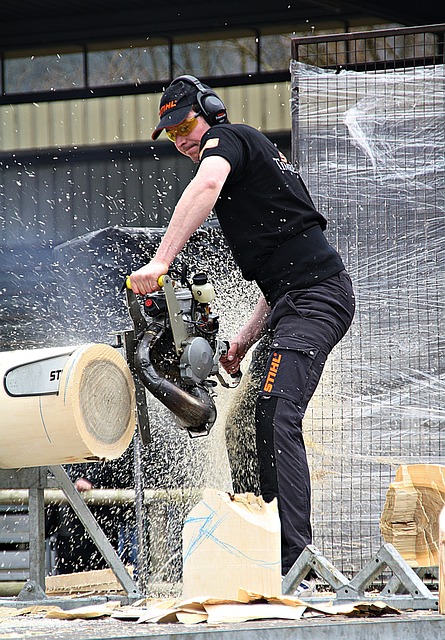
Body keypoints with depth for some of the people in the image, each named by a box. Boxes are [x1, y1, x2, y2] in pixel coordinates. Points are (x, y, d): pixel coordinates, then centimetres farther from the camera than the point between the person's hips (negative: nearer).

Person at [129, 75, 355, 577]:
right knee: (257, 420, 12)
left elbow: (206, 185, -25)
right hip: (296, 298, 11)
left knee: (275, 418, -21)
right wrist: (244, 342, 19)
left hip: (315, 296, -11)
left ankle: (294, 557, -30)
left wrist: (160, 262, -31)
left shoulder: (227, 137, 1)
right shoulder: (258, 159, 29)